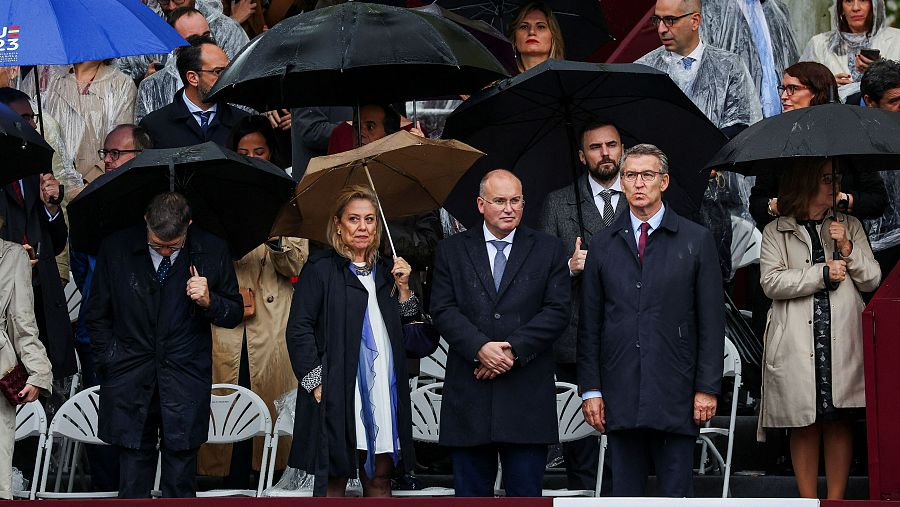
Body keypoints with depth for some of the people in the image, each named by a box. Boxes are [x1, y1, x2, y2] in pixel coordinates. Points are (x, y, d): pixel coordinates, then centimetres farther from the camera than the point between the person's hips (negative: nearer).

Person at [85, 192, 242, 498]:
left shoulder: (212, 252, -2)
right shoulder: (116, 249, -1)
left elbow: (235, 313, 7)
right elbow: (98, 315, 11)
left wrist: (209, 302, -13)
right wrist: (109, 360, 4)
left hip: (185, 387, 0)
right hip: (130, 384, 1)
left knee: (180, 486, 3)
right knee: (132, 486, 3)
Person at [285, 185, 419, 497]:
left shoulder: (385, 271, 18)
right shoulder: (320, 269, 0)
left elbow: (407, 328, 18)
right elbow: (299, 331, -5)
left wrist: (403, 287, 4)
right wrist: (316, 383, -12)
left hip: (384, 390, 5)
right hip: (337, 394, -5)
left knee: (379, 479, 7)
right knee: (334, 481, -2)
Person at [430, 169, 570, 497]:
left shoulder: (548, 250, 8)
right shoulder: (451, 251, 10)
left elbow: (557, 311, -1)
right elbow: (443, 310, 0)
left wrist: (513, 349, -12)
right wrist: (480, 348, -15)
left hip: (527, 396, -1)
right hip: (468, 395, 1)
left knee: (526, 493, 0)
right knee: (471, 492, 5)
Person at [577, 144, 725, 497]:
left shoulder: (696, 240, 4)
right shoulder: (603, 245, 10)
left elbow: (711, 320, 2)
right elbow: (589, 324, 9)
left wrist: (708, 388, -4)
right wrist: (590, 389, 3)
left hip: (675, 396, -2)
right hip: (620, 396, 2)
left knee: (676, 492, 1)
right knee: (625, 491, 6)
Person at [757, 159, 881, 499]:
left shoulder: (850, 226, 15)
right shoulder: (776, 232, 7)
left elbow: (872, 280, 9)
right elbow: (771, 282, -6)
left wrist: (847, 248, -6)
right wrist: (823, 273, -9)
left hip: (843, 342, 2)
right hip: (798, 344, -2)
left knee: (840, 422, 2)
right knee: (804, 426, 1)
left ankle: (836, 499, 8)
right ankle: (808, 500, 8)